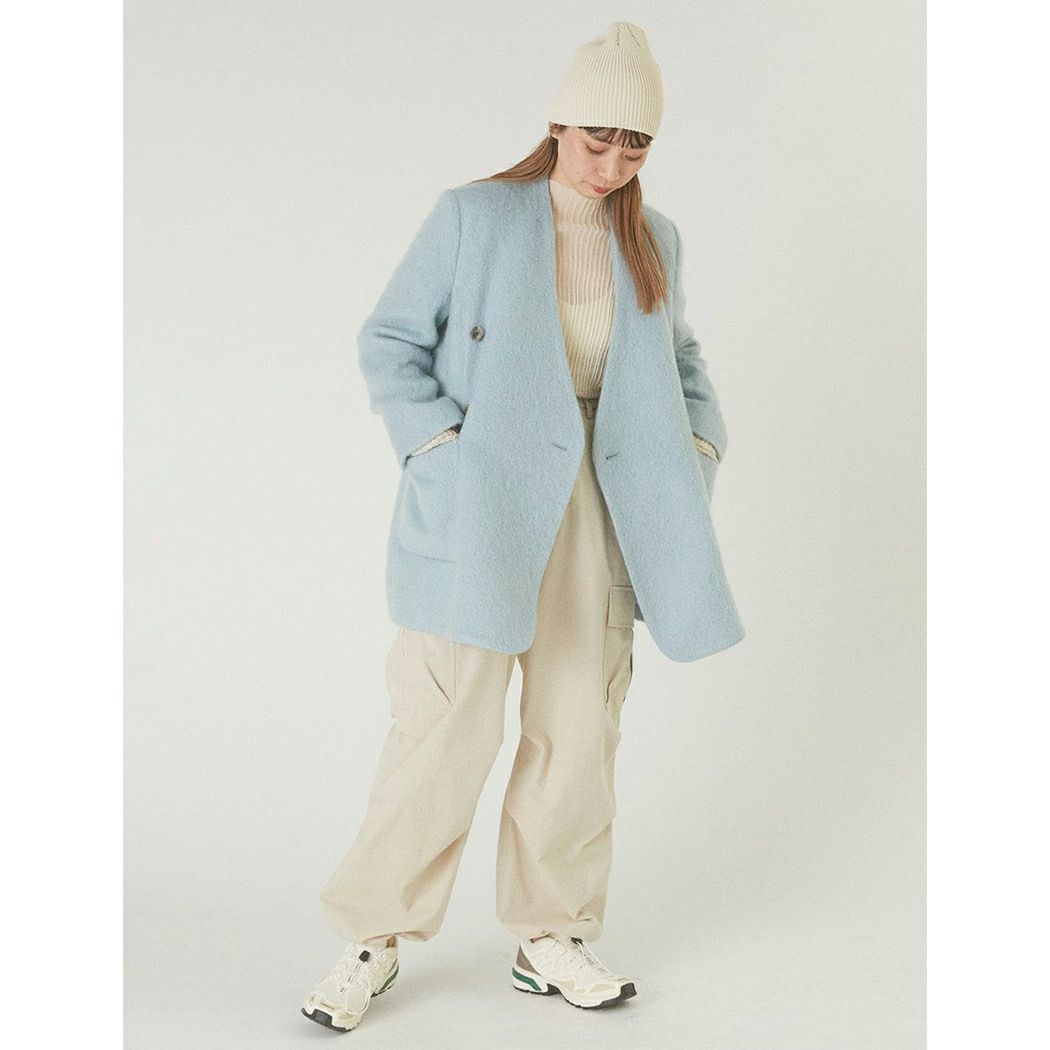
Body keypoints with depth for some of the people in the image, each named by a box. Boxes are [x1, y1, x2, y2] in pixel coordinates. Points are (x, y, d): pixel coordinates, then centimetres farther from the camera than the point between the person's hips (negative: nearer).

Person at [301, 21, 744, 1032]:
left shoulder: (652, 239, 12)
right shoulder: (472, 216, -2)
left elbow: (679, 361, 24)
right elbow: (390, 340, -1)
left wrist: (699, 445, 7)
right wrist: (439, 446, -13)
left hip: (593, 513, 5)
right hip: (482, 505, -4)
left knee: (578, 730, 8)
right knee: (444, 728, -5)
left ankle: (551, 938, 23)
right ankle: (373, 939, 13)